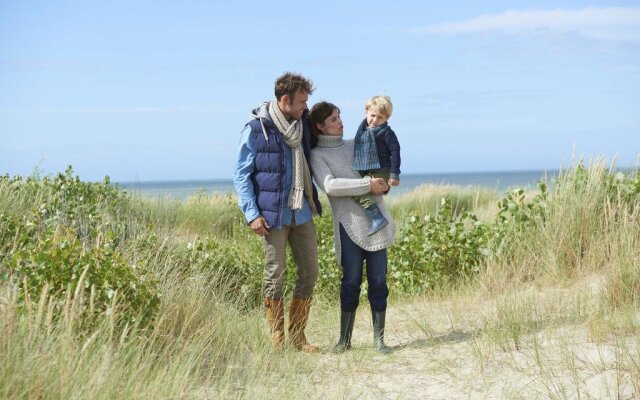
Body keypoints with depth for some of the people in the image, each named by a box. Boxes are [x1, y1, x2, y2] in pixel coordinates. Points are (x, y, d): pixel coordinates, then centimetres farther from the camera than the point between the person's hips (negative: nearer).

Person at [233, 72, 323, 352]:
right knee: (275, 276, 1)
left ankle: (297, 335, 19)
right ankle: (277, 340, 12)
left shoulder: (303, 123, 8)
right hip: (273, 214, -6)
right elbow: (242, 174, -6)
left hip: (302, 213, 6)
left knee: (309, 272, 7)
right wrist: (252, 213, -13)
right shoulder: (256, 129, -8)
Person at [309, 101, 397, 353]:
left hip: (376, 219, 4)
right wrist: (368, 184, -16)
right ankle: (345, 339, 7)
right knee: (351, 281, -4)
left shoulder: (354, 145, 18)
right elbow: (330, 186, -14)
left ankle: (379, 339, 7)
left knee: (378, 281, 1)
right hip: (349, 223, -4)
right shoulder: (317, 155, 2)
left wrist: (383, 185, 4)